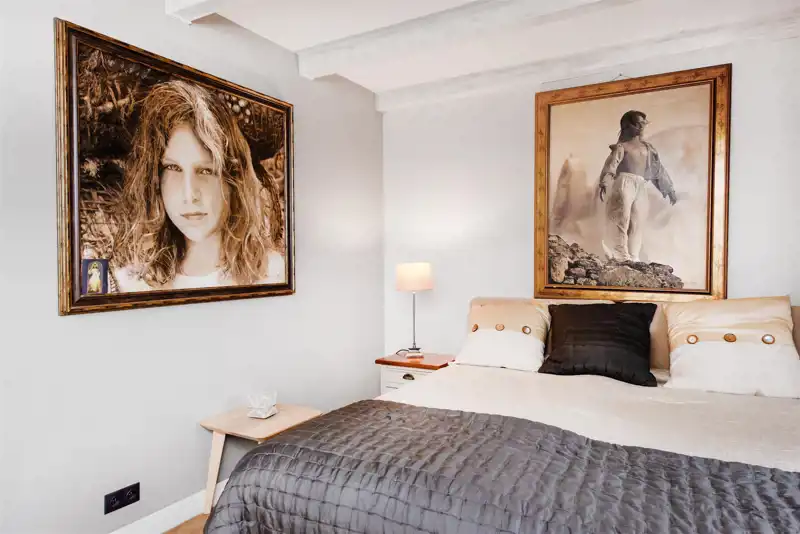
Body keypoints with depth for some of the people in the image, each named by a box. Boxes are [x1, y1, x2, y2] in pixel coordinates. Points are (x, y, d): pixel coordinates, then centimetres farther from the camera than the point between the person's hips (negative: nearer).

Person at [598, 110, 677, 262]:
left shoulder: (648, 148, 22)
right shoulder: (622, 145, 6)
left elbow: (659, 169, 26)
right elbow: (611, 164, -11)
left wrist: (669, 189, 25)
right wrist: (604, 183, -28)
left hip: (641, 186, 5)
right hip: (624, 182, -5)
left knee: (638, 222, -1)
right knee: (621, 217, -15)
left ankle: (632, 257, 0)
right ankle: (622, 254, -18)